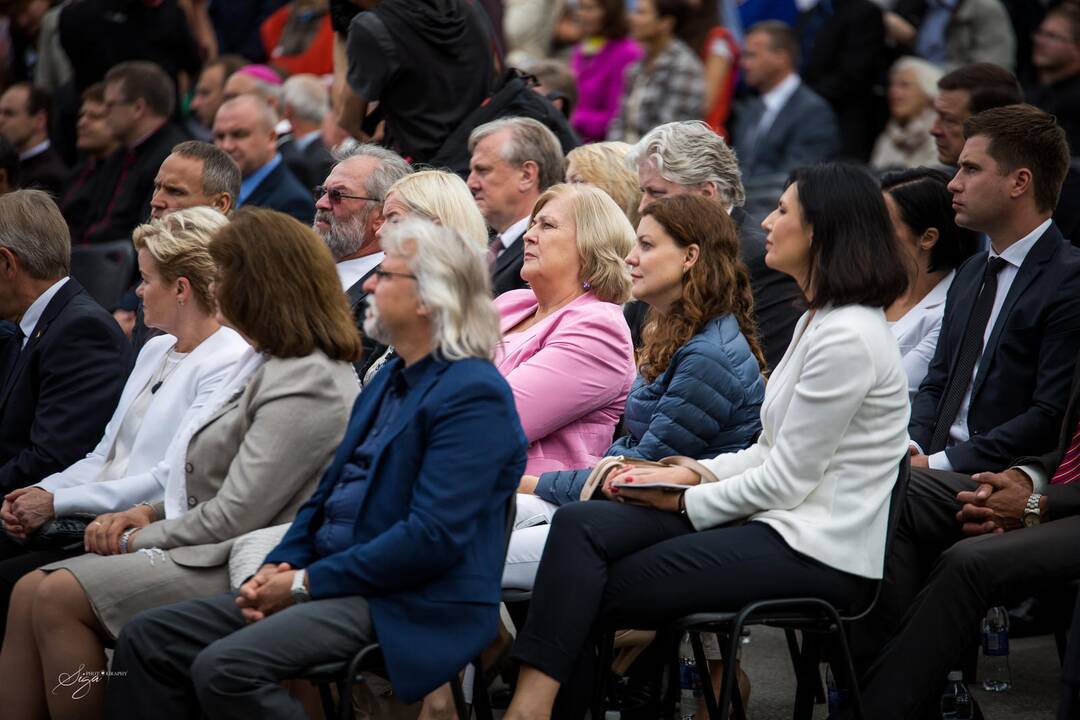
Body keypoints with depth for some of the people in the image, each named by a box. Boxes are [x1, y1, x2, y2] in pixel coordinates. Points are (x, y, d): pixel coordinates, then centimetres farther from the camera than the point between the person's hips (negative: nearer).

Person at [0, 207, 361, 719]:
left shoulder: (305, 384, -16)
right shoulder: (272, 365, 19)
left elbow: (235, 516, -20)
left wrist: (144, 538, -6)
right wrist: (151, 512, 6)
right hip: (211, 550, 10)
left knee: (60, 598, -21)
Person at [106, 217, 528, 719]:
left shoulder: (473, 395, -13)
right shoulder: (391, 378, 20)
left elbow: (432, 537, -21)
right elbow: (328, 494, 22)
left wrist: (308, 582, -16)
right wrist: (279, 567, 2)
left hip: (412, 610, -10)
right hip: (340, 586, 10)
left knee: (227, 667, -30)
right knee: (148, 639, -1)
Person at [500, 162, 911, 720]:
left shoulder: (848, 337, -17)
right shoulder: (817, 321, 16)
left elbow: (787, 480, -16)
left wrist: (685, 501, -5)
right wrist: (695, 473, 4)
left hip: (814, 550, -9)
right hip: (781, 524, 9)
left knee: (594, 590, -11)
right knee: (581, 524, -10)